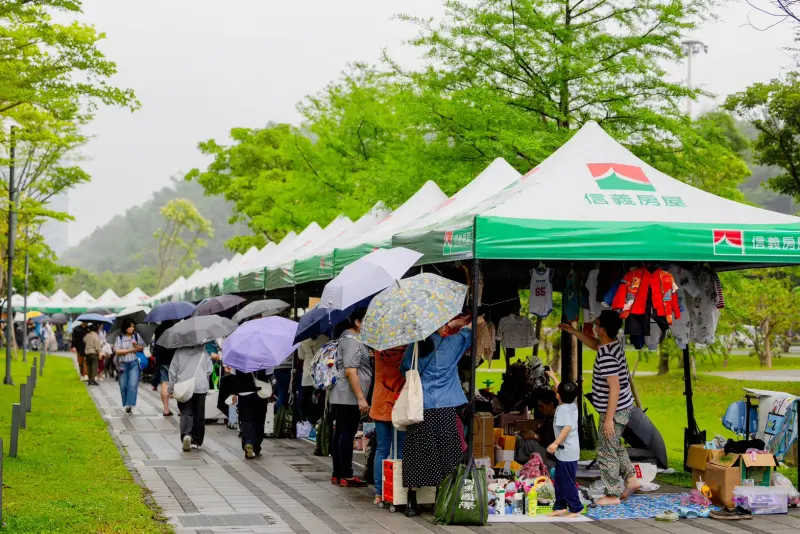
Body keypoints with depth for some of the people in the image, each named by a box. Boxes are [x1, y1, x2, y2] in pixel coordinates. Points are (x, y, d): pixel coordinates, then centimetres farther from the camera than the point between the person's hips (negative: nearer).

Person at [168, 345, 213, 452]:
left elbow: (173, 371, 3)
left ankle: (186, 434, -27)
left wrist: (171, 388, 9)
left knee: (186, 413, -2)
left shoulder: (179, 351, 1)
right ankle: (197, 441, 15)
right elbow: (209, 370, 5)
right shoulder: (203, 352, 2)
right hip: (201, 388, 1)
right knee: (199, 415, 10)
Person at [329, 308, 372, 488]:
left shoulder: (349, 338, 20)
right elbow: (350, 372, -21)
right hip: (349, 398, -10)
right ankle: (346, 476, -4)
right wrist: (361, 398, -22)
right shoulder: (351, 341, -13)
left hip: (340, 397, 10)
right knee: (347, 434, -7)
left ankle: (338, 474, 16)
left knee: (340, 433, 11)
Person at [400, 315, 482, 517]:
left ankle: (411, 503, 10)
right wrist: (474, 322, 37)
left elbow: (404, 370, 15)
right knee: (445, 455, 5)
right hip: (445, 409, -2)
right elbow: (467, 333, 18)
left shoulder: (415, 346, 2)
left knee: (417, 455, 7)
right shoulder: (450, 344, -1)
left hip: (419, 408, 2)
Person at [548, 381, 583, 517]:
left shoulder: (563, 409, -20)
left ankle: (576, 508, 7)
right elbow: (564, 392, 26)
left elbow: (567, 427, -34)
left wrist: (556, 443, -41)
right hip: (564, 451, 10)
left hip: (566, 453, -10)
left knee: (567, 482, -1)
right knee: (560, 480, 16)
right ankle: (560, 506, 22)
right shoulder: (573, 406, 7)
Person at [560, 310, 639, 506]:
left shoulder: (606, 357, -28)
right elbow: (594, 344, 25)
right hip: (621, 408, 10)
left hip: (614, 411, -10)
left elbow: (615, 389, -28)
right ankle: (631, 480, 32)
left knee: (606, 453, 2)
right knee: (615, 446, 25)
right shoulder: (612, 345, 1)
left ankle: (613, 495, 11)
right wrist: (572, 331, 22)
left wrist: (609, 418, -24)